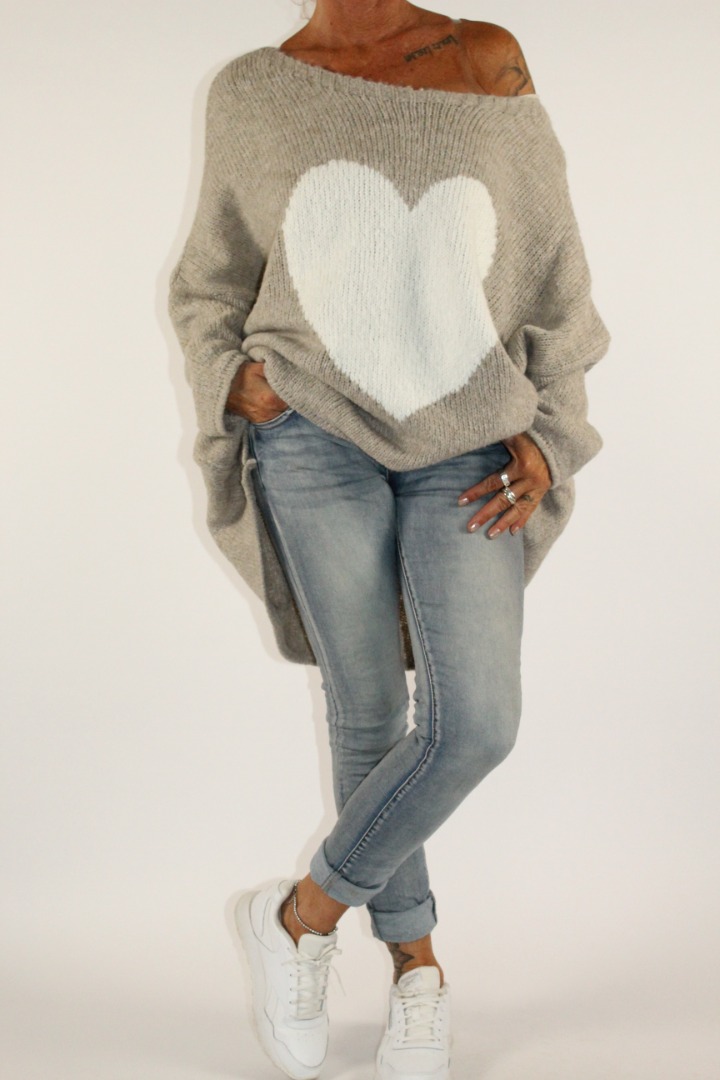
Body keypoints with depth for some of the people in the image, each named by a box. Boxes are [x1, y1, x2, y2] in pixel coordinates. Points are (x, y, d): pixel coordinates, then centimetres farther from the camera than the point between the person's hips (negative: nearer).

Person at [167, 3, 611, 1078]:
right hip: (318, 437, 0)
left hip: (467, 453, 1)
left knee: (477, 726, -13)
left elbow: (553, 278, 7)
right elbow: (211, 291, 14)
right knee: (370, 716, 4)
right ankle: (417, 968, 26)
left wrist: (546, 443, -3)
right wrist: (233, 383, -7)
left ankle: (300, 916, 11)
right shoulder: (255, 93, 4)